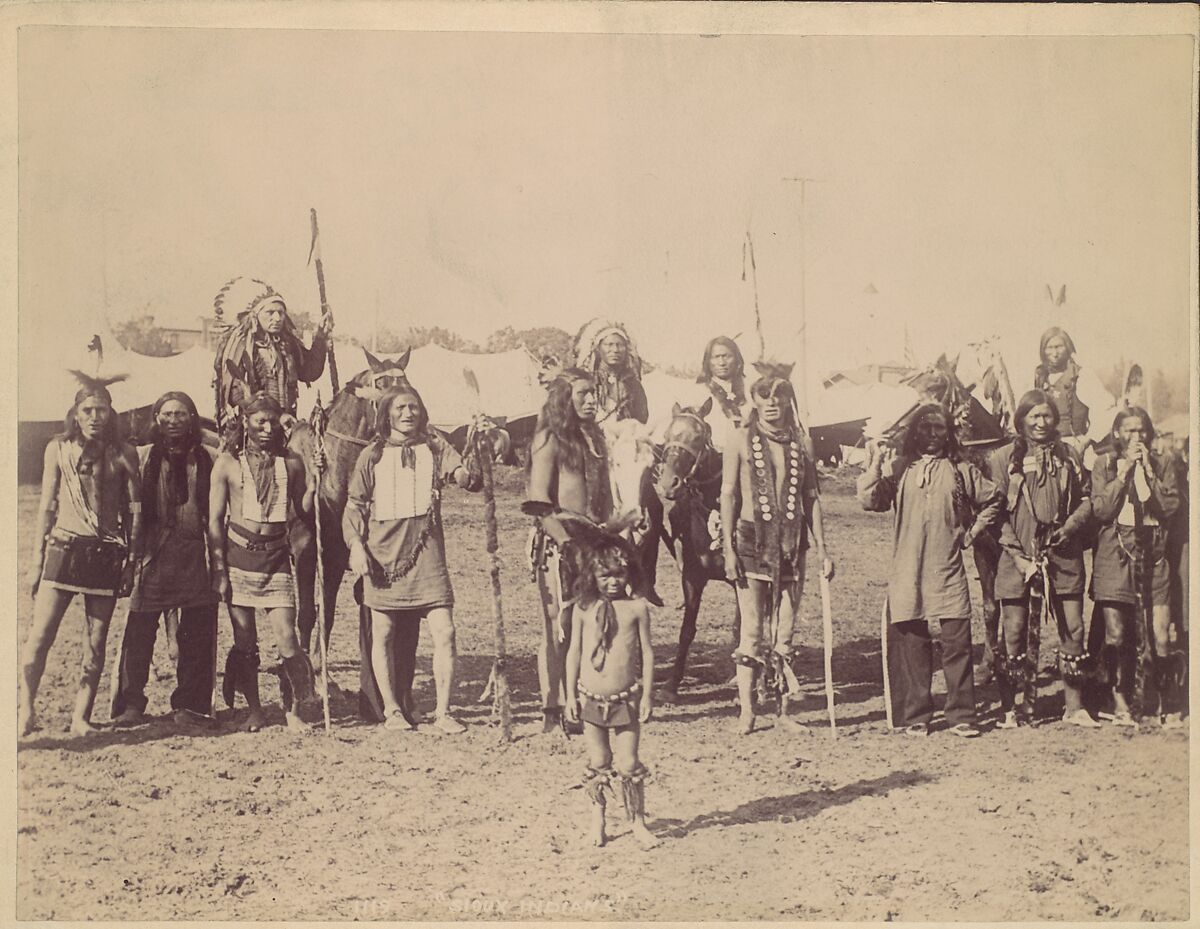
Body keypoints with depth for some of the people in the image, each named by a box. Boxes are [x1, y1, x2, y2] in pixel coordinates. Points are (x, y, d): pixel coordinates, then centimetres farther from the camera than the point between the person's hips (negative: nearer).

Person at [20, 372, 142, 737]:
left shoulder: (123, 454, 5)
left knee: (96, 642, 3)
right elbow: (47, 506, 7)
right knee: (41, 634, -10)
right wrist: (38, 559, 4)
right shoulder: (59, 449, 5)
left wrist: (132, 559, 1)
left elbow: (134, 508, 6)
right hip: (65, 548, -1)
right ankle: (26, 710, 0)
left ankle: (81, 717, 11)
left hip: (107, 555, 1)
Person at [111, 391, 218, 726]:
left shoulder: (205, 460, 8)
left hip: (193, 557, 1)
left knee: (196, 633, 2)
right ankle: (131, 704, 7)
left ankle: (189, 704, 12)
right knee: (139, 631, -3)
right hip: (153, 556, -1)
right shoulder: (143, 457, 7)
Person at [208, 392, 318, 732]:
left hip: (276, 556, 1)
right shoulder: (228, 462, 0)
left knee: (287, 637, -7)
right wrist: (219, 570, -3)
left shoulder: (290, 462, 5)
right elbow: (214, 519, 1)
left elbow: (304, 510, 9)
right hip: (239, 554, -1)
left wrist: (313, 480, -8)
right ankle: (254, 711, 18)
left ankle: (293, 711, 5)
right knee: (244, 641, 5)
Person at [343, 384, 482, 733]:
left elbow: (469, 476, -5)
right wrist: (355, 544, -8)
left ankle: (443, 712, 0)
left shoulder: (435, 448, 7)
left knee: (444, 632, -7)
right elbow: (354, 506, 7)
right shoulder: (372, 456, 6)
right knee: (383, 635, 5)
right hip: (382, 554, 0)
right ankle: (391, 710, 18)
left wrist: (466, 476, -29)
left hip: (426, 552, 0)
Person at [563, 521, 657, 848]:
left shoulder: (636, 607, -5)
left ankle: (637, 821, 14)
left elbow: (647, 652, -1)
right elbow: (574, 651, 4)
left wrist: (647, 695, -2)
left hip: (626, 699, -1)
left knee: (628, 763, 0)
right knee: (597, 762, 10)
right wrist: (571, 695, 3)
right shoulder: (584, 608, -1)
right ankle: (597, 818, 27)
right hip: (591, 698, 1)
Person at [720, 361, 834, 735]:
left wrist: (822, 548, 6)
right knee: (752, 631, -3)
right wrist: (728, 549, -7)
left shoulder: (801, 442, 8)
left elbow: (812, 497, 11)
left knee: (784, 633, 5)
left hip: (791, 545, 3)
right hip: (752, 541, -2)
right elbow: (728, 495, -1)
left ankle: (784, 708, 12)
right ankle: (747, 711, 3)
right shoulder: (741, 440, 0)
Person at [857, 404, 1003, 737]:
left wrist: (972, 533, 10)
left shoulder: (961, 470, 8)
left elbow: (992, 501, 19)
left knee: (957, 641, -3)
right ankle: (916, 716, 12)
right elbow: (870, 500, -3)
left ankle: (961, 716, 5)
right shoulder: (900, 467, 7)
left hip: (948, 570, 0)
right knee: (912, 642, 4)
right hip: (907, 570, 0)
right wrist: (875, 463, -12)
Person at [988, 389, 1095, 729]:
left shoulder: (1068, 455, 11)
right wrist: (1017, 554, -9)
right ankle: (1010, 708, 8)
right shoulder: (1002, 458, 2)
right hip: (1017, 555, -2)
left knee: (1072, 628, 2)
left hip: (1063, 554, 3)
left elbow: (1087, 498, 14)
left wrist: (1069, 527, -5)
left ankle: (1074, 706, 11)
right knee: (1014, 631, -1)